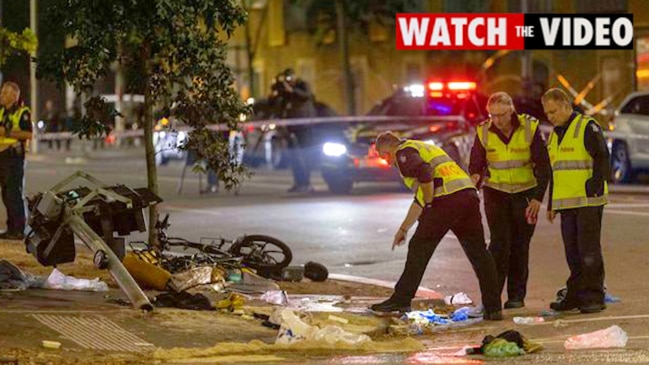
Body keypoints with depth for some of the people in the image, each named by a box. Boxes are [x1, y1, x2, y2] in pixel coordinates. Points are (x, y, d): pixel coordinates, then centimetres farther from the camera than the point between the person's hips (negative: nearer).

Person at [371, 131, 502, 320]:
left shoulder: (404, 153, 6)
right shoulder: (425, 148, 35)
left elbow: (425, 174, -17)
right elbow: (421, 197, 39)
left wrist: (429, 206, -4)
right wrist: (403, 229, 41)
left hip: (446, 198, -8)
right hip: (469, 194, 8)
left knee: (420, 249, 3)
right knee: (478, 252, 8)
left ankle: (401, 300, 7)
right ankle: (493, 307, 7)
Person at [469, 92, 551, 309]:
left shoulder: (530, 128, -11)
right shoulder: (484, 132, -7)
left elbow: (543, 165, -7)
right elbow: (476, 165, 3)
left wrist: (538, 197, -13)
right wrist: (475, 179, -21)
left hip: (525, 193, 0)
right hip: (496, 192, 0)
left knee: (520, 246, 2)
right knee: (500, 243, -12)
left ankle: (517, 295, 11)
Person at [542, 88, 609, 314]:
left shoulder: (588, 128, -6)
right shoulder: (554, 135, 19)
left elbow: (602, 159, -12)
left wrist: (594, 187, -19)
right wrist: (551, 204, 22)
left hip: (588, 201, -7)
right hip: (566, 202, 7)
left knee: (589, 250, -8)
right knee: (572, 251, 9)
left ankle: (593, 297, -4)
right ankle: (576, 295, 16)